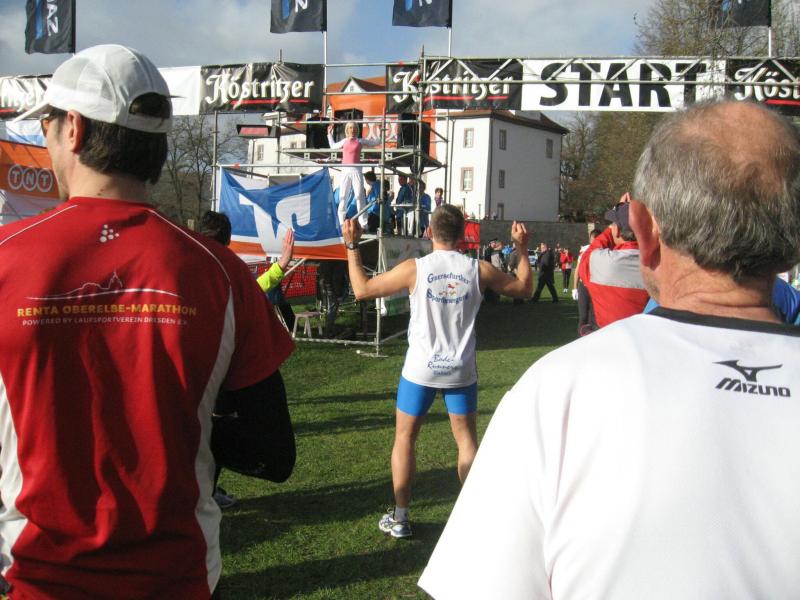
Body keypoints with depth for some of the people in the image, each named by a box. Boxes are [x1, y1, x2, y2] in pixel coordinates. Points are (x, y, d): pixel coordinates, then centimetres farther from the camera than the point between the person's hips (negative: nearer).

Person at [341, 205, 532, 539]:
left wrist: (352, 247, 3)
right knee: (466, 439, 14)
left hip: (420, 370, -2)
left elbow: (362, 289, -5)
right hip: (461, 371, 2)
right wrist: (522, 250, 18)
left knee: (404, 438, 11)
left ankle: (399, 518, 12)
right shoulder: (478, 270, -6)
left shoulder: (414, 269, -11)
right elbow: (523, 288, 9)